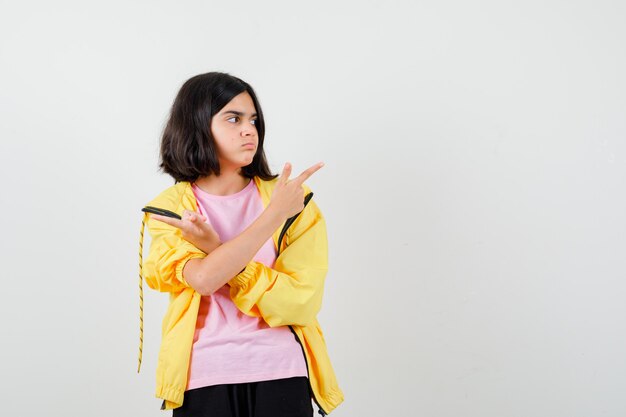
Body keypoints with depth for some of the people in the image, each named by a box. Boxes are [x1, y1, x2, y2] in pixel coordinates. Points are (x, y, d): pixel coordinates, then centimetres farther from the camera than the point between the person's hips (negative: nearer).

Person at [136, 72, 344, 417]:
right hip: (204, 380, 0)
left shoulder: (294, 201, -1)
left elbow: (301, 301, -10)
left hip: (281, 376, 1)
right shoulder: (168, 209, 0)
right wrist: (275, 213, -18)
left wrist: (217, 250, -15)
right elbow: (204, 278, -18)